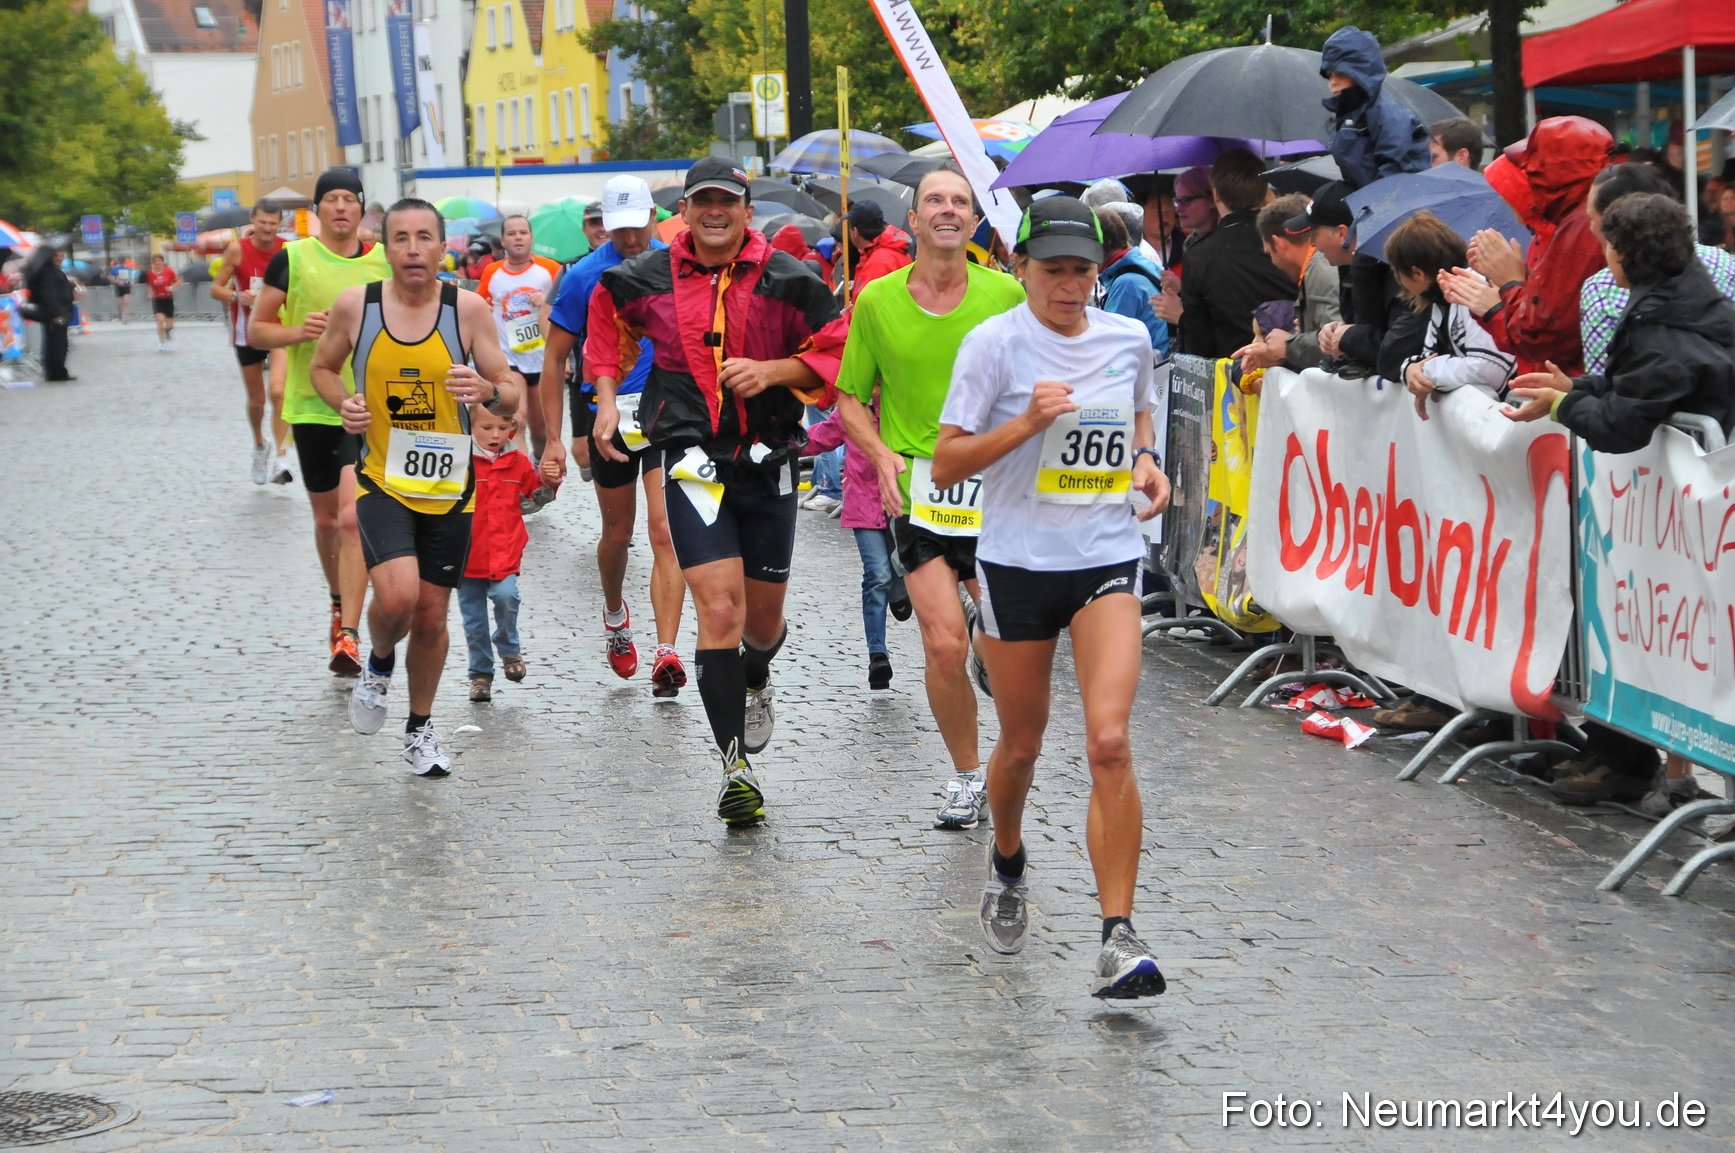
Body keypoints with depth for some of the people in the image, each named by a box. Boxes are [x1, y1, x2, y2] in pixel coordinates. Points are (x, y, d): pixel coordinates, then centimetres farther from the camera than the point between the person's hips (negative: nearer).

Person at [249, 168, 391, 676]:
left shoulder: (384, 261, 3)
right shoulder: (291, 259, -1)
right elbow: (255, 331, 1)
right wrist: (298, 331, -17)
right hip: (312, 407, 1)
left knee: (353, 517, -15)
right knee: (326, 519, 13)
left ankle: (348, 635, -17)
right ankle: (340, 602, 40)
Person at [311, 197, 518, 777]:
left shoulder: (469, 309, -8)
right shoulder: (354, 305, -6)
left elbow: (511, 395, -4)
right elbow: (322, 367, 12)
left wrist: (487, 391, -28)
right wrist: (344, 405, -9)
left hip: (448, 484, 1)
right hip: (381, 478, -1)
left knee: (431, 614, 8)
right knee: (397, 595, -22)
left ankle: (420, 729, 31)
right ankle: (378, 663, 13)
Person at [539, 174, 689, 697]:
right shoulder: (585, 276, -5)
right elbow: (555, 359, -1)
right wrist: (554, 439, -4)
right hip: (607, 415, 0)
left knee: (665, 531, -13)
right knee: (617, 533, 14)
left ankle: (666, 655, -18)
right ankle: (615, 614, 45)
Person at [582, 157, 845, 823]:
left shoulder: (787, 281, -2)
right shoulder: (648, 279, 1)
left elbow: (834, 356, 2)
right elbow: (609, 321, 22)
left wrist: (772, 371, -14)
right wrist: (606, 398, 12)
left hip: (769, 460, 1)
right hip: (694, 460, -1)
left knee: (764, 617, 13)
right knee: (719, 608, -15)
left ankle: (755, 678, 52)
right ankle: (736, 766, -9)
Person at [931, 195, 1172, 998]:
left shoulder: (1129, 339, 4)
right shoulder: (994, 343, -7)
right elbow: (945, 464, -9)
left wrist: (1146, 461, 3)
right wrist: (1027, 423, -22)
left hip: (1107, 561, 1)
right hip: (1017, 562, -1)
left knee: (1110, 741, -15)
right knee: (1021, 743, 13)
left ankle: (1118, 935, -14)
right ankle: (1007, 863, 46)